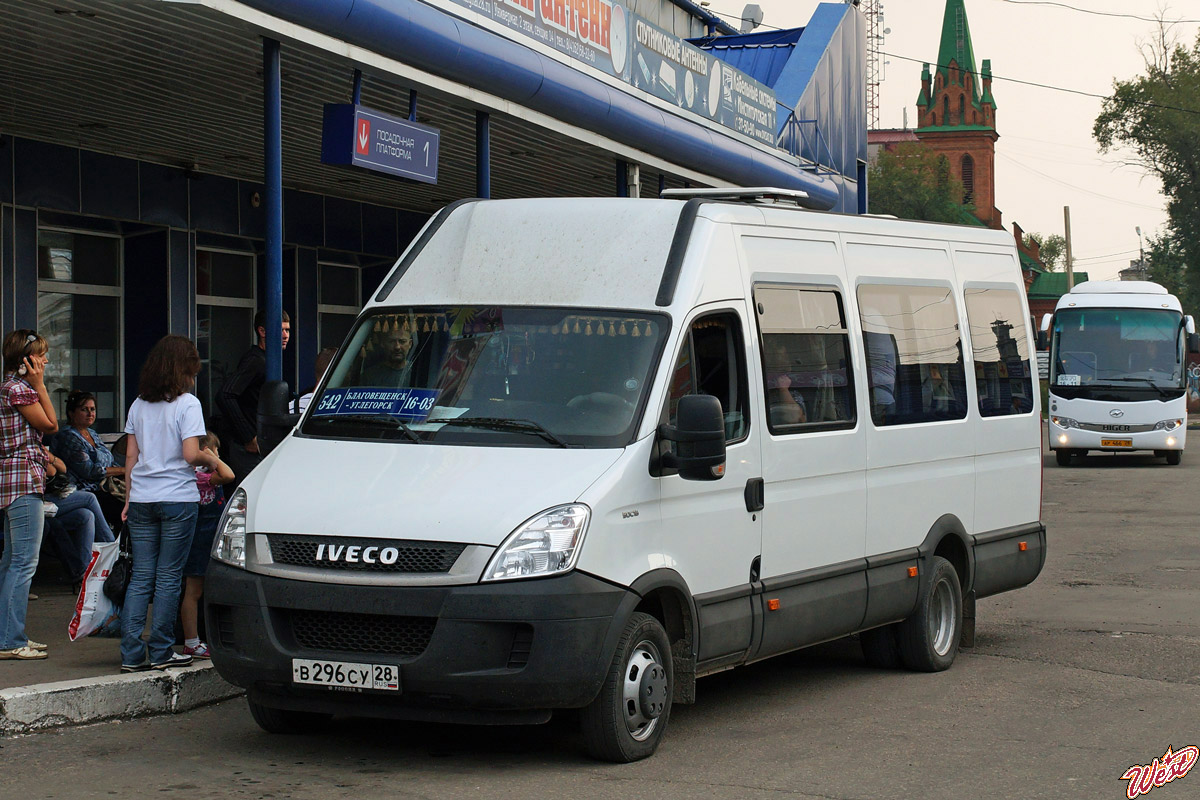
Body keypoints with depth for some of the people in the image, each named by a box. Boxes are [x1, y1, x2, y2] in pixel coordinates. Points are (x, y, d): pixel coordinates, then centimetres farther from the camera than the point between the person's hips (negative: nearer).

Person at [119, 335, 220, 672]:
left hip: (142, 500, 5)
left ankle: (132, 654, 3)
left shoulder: (138, 405, 9)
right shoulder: (187, 404, -7)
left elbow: (130, 456, 11)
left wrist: (129, 499, 17)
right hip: (178, 498, -5)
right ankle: (161, 652, 4)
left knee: (140, 578, 6)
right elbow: (190, 455, -15)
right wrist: (209, 459, 5)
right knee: (168, 578, 1)